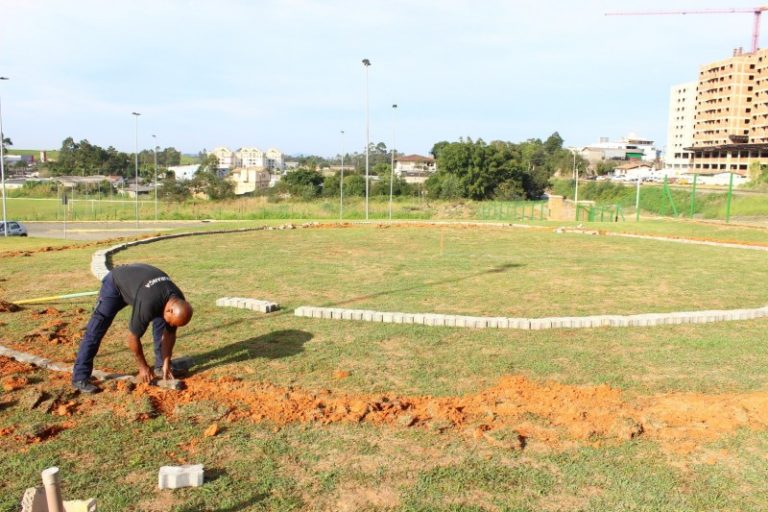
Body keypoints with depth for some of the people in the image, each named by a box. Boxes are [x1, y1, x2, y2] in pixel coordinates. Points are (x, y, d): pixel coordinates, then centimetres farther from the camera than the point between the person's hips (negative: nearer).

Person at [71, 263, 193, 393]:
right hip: (116, 283, -6)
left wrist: (166, 364, -10)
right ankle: (80, 378, -7)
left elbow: (169, 333, -9)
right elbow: (133, 337, -31)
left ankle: (161, 367, 8)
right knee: (96, 330, -13)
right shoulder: (149, 304, -44)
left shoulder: (179, 303, -24)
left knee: (161, 323, -2)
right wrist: (143, 366, -18)